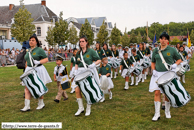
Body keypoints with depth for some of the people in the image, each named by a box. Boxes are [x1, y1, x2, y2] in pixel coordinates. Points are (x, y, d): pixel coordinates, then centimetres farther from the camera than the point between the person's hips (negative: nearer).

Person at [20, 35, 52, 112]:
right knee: (27, 88, 0)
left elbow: (46, 59, -10)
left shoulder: (39, 50, -6)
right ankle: (27, 106, 3)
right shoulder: (28, 51, 14)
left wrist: (38, 62, -24)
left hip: (38, 70, -6)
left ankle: (41, 103, 22)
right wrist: (26, 70, 16)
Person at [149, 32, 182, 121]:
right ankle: (157, 113, 3)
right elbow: (153, 62, 17)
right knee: (157, 92, -6)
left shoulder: (172, 50, 0)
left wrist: (175, 64, -13)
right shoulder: (155, 51, 9)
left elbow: (179, 59, 8)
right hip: (158, 74, 2)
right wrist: (153, 70, 0)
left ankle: (167, 111, 26)